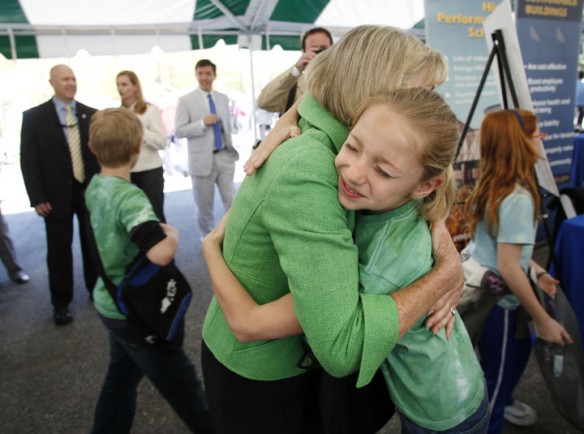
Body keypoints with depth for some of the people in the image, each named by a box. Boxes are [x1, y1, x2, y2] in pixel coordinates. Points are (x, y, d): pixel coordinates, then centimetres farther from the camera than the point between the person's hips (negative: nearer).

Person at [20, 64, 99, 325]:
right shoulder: (34, 116, -3)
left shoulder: (91, 114, 4)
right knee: (59, 249, 7)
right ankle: (61, 303, 24)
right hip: (57, 194, -2)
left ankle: (96, 290, 32)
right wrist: (37, 197, -10)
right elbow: (28, 160, -4)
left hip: (91, 191, 2)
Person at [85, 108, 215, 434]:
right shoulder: (129, 197, -28)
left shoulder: (95, 187, -2)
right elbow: (161, 252, -43)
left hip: (111, 304, 8)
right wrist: (173, 234, -22)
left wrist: (157, 228, 3)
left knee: (122, 377, 25)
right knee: (181, 382, 12)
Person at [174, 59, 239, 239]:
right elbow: (179, 131, -10)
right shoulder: (186, 100, -3)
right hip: (202, 160, -3)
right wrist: (203, 123, -19)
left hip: (224, 157, 3)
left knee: (232, 201, 2)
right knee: (204, 205, 9)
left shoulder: (223, 98, 10)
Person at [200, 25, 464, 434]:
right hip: (256, 374, -7)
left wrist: (438, 283, -16)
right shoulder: (305, 173, -34)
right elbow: (344, 347, -39)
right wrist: (446, 272, -27)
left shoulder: (335, 153, -7)